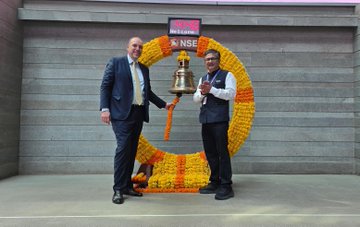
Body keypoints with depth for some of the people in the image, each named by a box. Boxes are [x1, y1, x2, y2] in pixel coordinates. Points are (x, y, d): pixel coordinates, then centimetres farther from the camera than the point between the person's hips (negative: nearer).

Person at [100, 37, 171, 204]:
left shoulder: (144, 68, 18)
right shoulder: (116, 62, 2)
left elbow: (148, 91, 23)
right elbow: (105, 87, -3)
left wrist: (163, 104, 18)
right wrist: (105, 108, -14)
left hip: (139, 114, 6)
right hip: (122, 114, -6)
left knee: (132, 151, 8)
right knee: (123, 149, -11)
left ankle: (127, 186, 16)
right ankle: (118, 189, -3)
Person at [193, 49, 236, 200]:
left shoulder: (227, 75, 2)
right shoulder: (203, 78, 21)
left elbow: (231, 94, -12)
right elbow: (195, 99, 17)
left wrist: (211, 89, -17)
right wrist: (202, 92, -5)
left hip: (219, 119, -7)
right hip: (205, 120, 7)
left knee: (222, 151, -6)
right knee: (210, 152, 10)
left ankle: (226, 186, -1)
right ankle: (215, 182, 20)